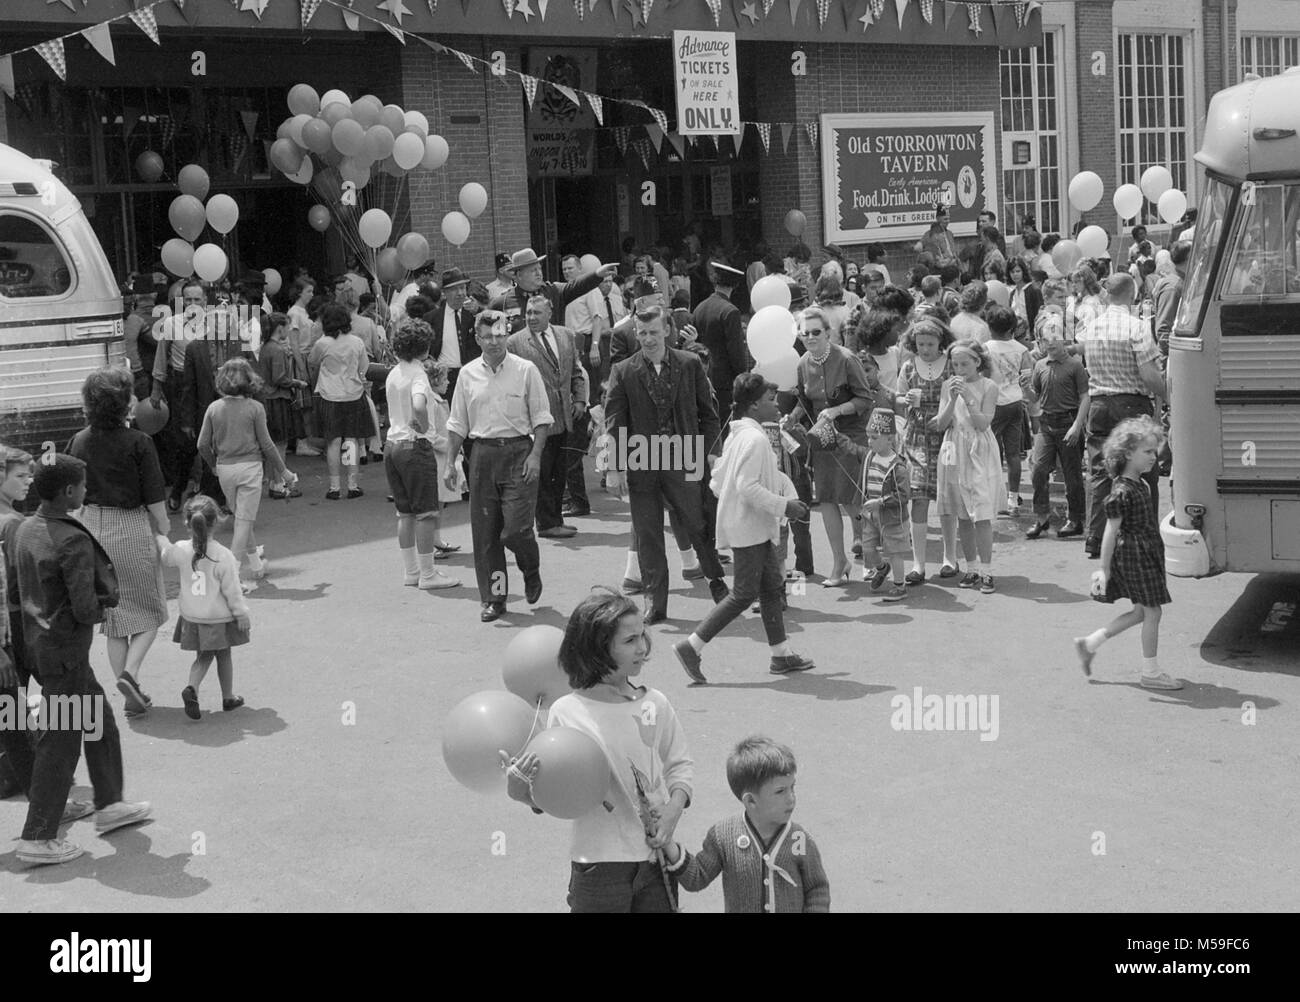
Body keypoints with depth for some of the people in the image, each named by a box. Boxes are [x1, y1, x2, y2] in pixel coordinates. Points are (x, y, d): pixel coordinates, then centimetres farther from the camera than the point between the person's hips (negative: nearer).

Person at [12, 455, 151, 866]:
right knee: (61, 739, 0)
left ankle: (109, 805, 34)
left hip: (38, 642, 9)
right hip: (65, 651, -9)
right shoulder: (74, 542, -23)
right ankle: (37, 837, 6)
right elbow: (85, 608, -25)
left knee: (100, 721, 22)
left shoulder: (26, 529, 3)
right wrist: (99, 607, -2)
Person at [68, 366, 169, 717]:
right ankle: (130, 672, -10)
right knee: (150, 611, 13)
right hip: (131, 529, -4)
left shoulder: (80, 442, 0)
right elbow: (154, 499, -12)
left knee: (113, 614, 15)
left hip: (93, 527, 5)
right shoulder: (138, 443, -14)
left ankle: (132, 696, 18)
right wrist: (165, 535, 0)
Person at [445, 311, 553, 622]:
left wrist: (535, 456, -10)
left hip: (518, 451, -3)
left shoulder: (525, 370, -1)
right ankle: (493, 599, 13)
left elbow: (541, 418, 1)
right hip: (482, 453, 3)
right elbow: (457, 424, 13)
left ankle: (531, 572, 21)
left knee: (516, 528, -11)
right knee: (484, 532, 3)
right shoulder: (468, 374, 7)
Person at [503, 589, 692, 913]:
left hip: (657, 857, 4)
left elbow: (679, 764, 12)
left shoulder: (655, 704, 2)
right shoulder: (566, 712, -9)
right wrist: (521, 791, -26)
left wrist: (673, 810, -4)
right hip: (600, 861, -4)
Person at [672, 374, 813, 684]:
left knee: (772, 587, 13)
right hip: (749, 528, -10)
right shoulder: (755, 439, -19)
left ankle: (781, 655, 19)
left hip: (754, 528, 10)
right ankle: (691, 647, -1)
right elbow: (748, 487, -27)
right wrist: (783, 506, -19)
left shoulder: (737, 435, 10)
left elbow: (718, 480, 15)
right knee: (744, 594, -4)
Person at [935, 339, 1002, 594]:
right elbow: (941, 424, 0)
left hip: (979, 454, -4)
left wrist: (968, 397, -20)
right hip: (954, 453, 4)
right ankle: (971, 569, 15)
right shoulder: (949, 386, 6)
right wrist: (953, 399, -13)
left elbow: (983, 423, -12)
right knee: (962, 517, 7)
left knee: (982, 516, -8)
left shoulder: (988, 387, -4)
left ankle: (986, 572, -4)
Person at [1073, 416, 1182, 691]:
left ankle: (1089, 644, 22)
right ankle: (1150, 673, 9)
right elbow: (1111, 532, -18)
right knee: (1152, 611, -2)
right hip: (1134, 555, -10)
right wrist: (1105, 570, -16)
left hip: (1148, 554, 10)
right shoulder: (1122, 492, -19)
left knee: (1141, 612, 15)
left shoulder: (1141, 485, 11)